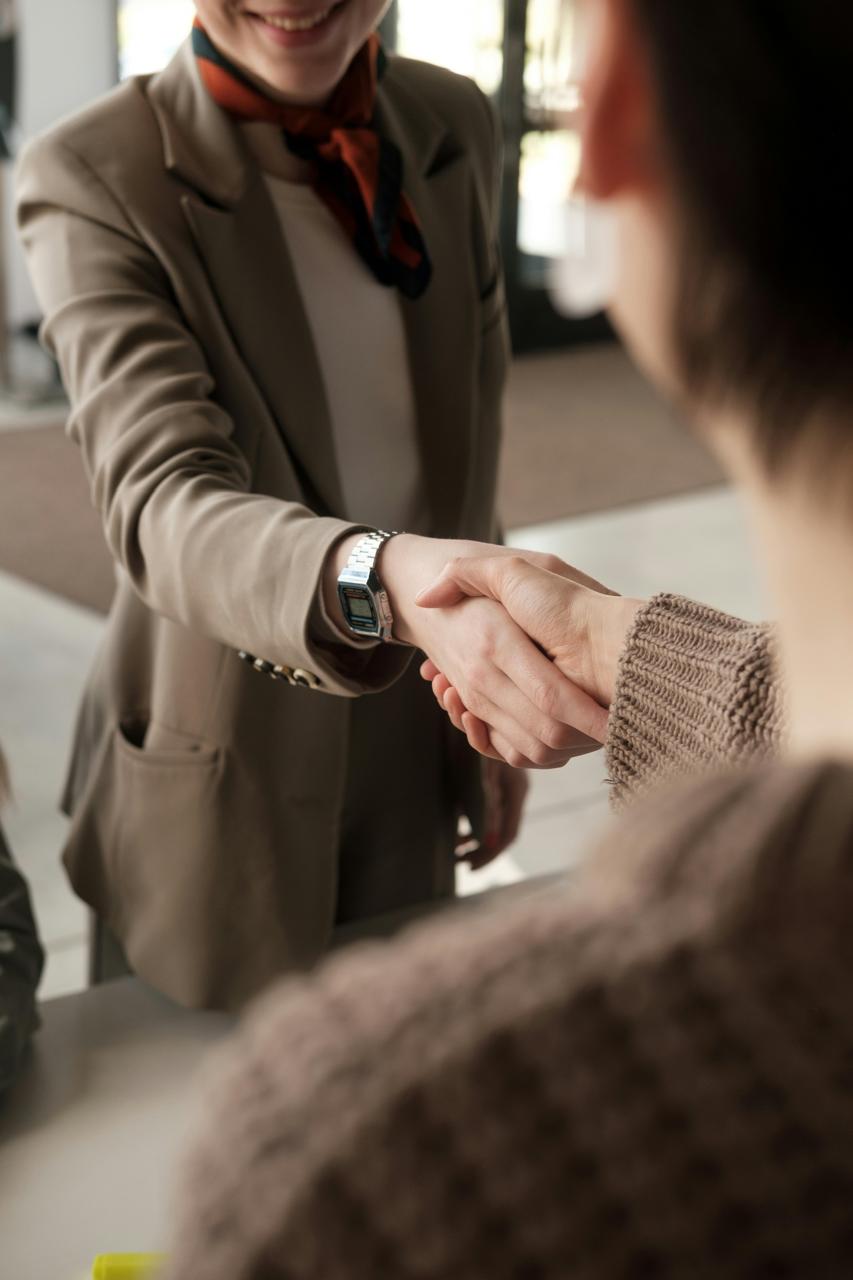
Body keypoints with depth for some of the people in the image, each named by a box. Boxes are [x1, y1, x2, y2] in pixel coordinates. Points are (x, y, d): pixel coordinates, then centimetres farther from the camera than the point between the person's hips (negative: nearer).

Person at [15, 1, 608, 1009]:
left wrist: (496, 711, 11)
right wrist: (386, 584, -51)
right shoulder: (90, 179, -18)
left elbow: (466, 439, 7)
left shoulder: (457, 128, -1)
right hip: (218, 807, -4)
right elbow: (160, 504, -31)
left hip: (412, 775, 5)